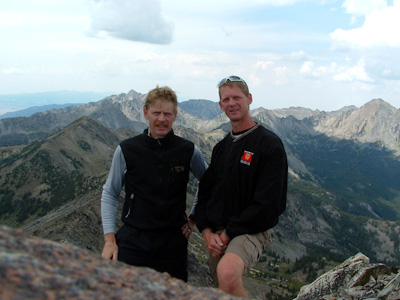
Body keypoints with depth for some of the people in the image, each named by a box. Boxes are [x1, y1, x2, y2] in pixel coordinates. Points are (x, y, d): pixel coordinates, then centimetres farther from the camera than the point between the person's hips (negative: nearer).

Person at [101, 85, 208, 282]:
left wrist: (194, 219, 10)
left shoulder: (189, 151, -2)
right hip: (132, 240, -1)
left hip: (173, 242, 1)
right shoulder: (126, 150, -3)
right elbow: (109, 194, 6)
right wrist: (109, 238, 0)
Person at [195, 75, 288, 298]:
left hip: (249, 231, -7)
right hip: (216, 235, 7)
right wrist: (207, 231, -2)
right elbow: (205, 191, 14)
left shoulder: (269, 144, -10)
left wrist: (228, 233, -14)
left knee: (227, 273, -36)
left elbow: (267, 203, -16)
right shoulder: (221, 147, 13)